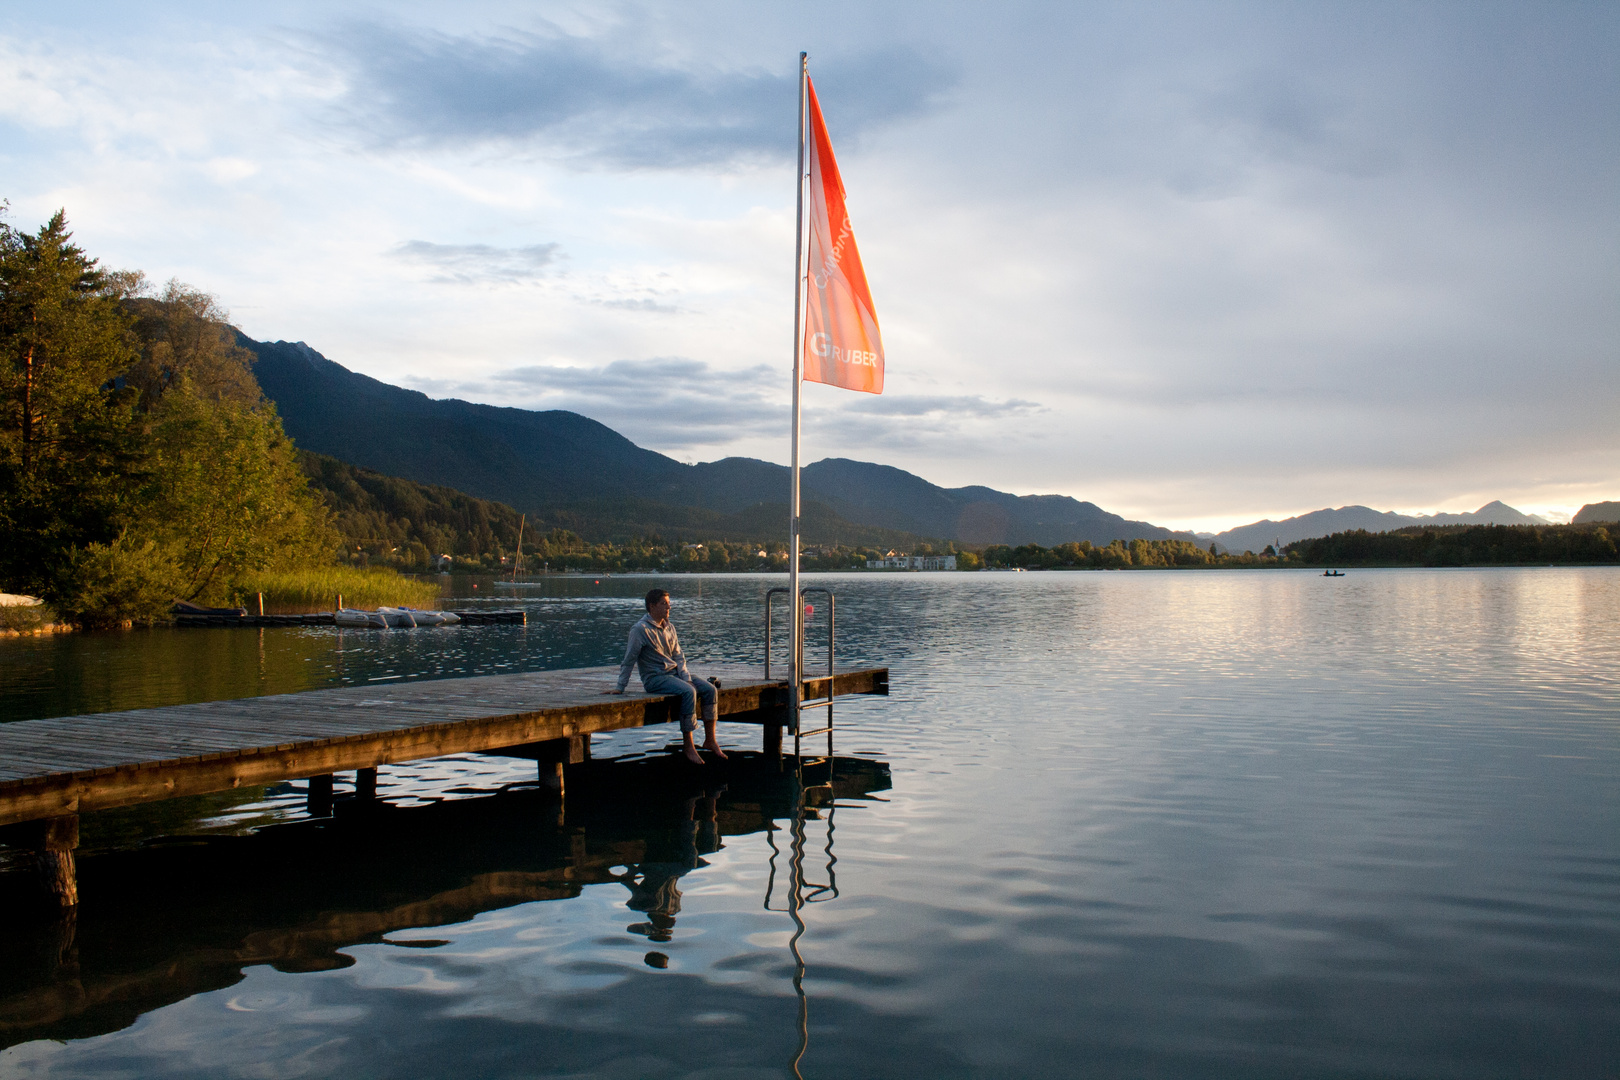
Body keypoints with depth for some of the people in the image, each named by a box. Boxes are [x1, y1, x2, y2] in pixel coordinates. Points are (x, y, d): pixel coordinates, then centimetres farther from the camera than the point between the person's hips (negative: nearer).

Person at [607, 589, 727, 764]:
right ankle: (688, 746, -26)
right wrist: (620, 688, -7)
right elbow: (628, 660, -7)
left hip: (674, 673, 8)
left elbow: (678, 656, 14)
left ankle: (710, 740, -4)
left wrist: (687, 678, -1)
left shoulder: (669, 628, 13)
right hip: (654, 678, -8)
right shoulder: (640, 629, -10)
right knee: (688, 692, -31)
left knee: (709, 689, -10)